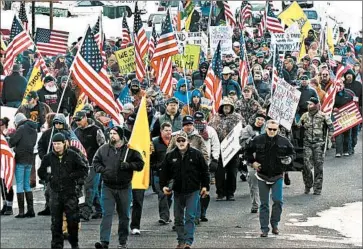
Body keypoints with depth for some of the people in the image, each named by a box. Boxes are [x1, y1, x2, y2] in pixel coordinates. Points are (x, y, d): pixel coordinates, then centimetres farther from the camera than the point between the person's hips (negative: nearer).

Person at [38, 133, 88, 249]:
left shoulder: (73, 155, -2)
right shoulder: (49, 157, 5)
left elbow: (84, 170, 1)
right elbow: (41, 172, 17)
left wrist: (71, 176, -8)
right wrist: (49, 177, 1)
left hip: (70, 192, -2)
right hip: (55, 192, 2)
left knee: (73, 220, -1)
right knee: (56, 221, 4)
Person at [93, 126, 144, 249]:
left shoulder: (130, 149, -3)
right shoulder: (104, 149, 3)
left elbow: (140, 164, -2)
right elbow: (96, 162, 12)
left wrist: (127, 165, -18)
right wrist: (102, 170, -8)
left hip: (124, 187, 0)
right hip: (108, 187, 0)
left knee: (124, 215, 9)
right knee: (107, 214, -8)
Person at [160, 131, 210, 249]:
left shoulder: (196, 154, -4)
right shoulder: (170, 156, 2)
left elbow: (204, 171, 2)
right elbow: (164, 172, 8)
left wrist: (205, 186, 0)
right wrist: (163, 185, -1)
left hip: (192, 191, -3)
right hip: (178, 191, 3)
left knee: (190, 217, -8)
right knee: (178, 218, 9)